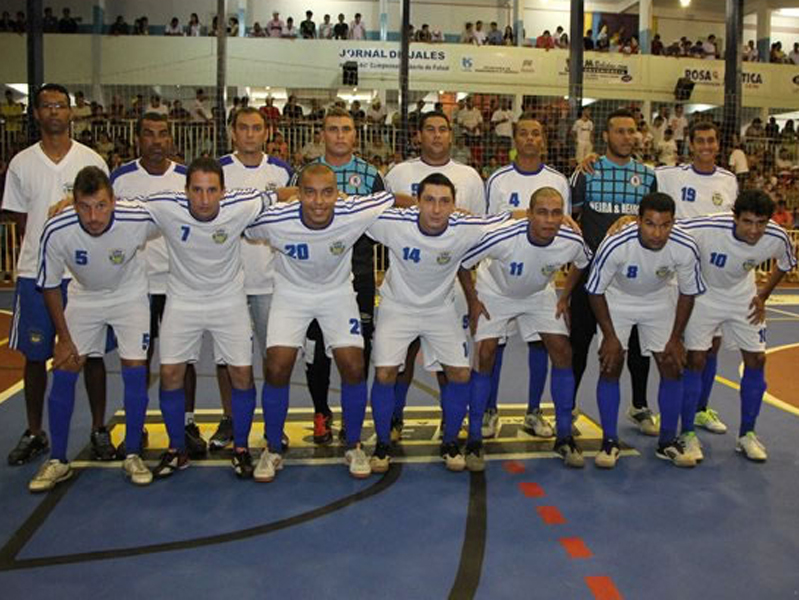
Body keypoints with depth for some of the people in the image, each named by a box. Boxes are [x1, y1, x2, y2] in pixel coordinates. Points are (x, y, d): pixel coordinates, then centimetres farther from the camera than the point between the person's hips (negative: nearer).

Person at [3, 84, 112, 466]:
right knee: (35, 356, 8)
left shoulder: (91, 161, 1)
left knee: (92, 353, 5)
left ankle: (99, 430, 18)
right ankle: (34, 433, 23)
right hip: (35, 274, 1)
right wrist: (43, 251, 0)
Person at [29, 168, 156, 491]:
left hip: (129, 295, -1)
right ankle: (58, 461, 11)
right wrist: (64, 337, -7)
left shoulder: (138, 220, -32)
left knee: (135, 370, -9)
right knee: (64, 371, -4)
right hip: (83, 296, 1)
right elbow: (49, 286, -12)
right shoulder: (56, 231, -28)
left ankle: (133, 455, 8)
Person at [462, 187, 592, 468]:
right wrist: (472, 301, -15)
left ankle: (564, 436, 7)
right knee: (485, 355, -14)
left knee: (562, 353, -7)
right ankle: (474, 438, 0)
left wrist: (565, 298, 0)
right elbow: (460, 262, -22)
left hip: (540, 295, 3)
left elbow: (582, 263, 0)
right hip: (495, 293, -3)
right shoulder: (501, 238, -37)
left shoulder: (572, 242, -26)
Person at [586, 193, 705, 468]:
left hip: (660, 301, 2)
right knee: (610, 366, -9)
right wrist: (609, 336, -16)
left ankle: (668, 441, 15)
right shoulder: (615, 245, -35)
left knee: (673, 368, -1)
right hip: (617, 299, -2)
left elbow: (688, 293, -9)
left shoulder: (686, 248, -28)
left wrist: (676, 338, -6)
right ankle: (609, 441, 5)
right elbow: (596, 292, -19)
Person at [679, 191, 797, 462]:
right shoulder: (708, 229, -36)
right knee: (695, 360, -8)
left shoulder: (777, 238, -22)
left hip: (742, 298, 4)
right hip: (702, 295, -4)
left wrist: (763, 296, 1)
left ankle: (747, 435, 17)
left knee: (756, 359, 2)